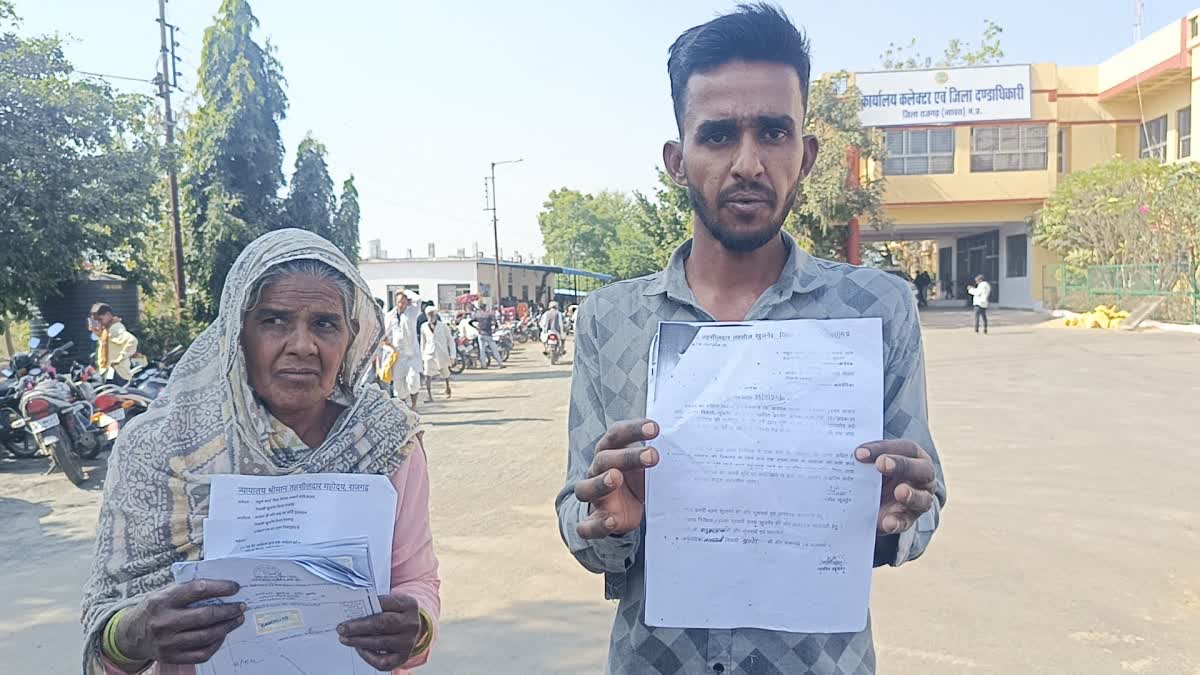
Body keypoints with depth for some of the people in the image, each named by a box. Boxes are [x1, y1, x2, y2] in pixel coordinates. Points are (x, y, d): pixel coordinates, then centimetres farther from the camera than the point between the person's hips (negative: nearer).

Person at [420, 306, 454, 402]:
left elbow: (450, 340, -2)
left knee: (445, 373, 15)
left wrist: (452, 355, -7)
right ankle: (428, 395, -17)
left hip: (442, 353, -1)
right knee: (428, 374, -16)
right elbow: (423, 343, 14)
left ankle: (447, 387, 46)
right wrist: (422, 357, 16)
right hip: (429, 354, 1)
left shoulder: (443, 325, -5)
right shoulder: (424, 327, 2)